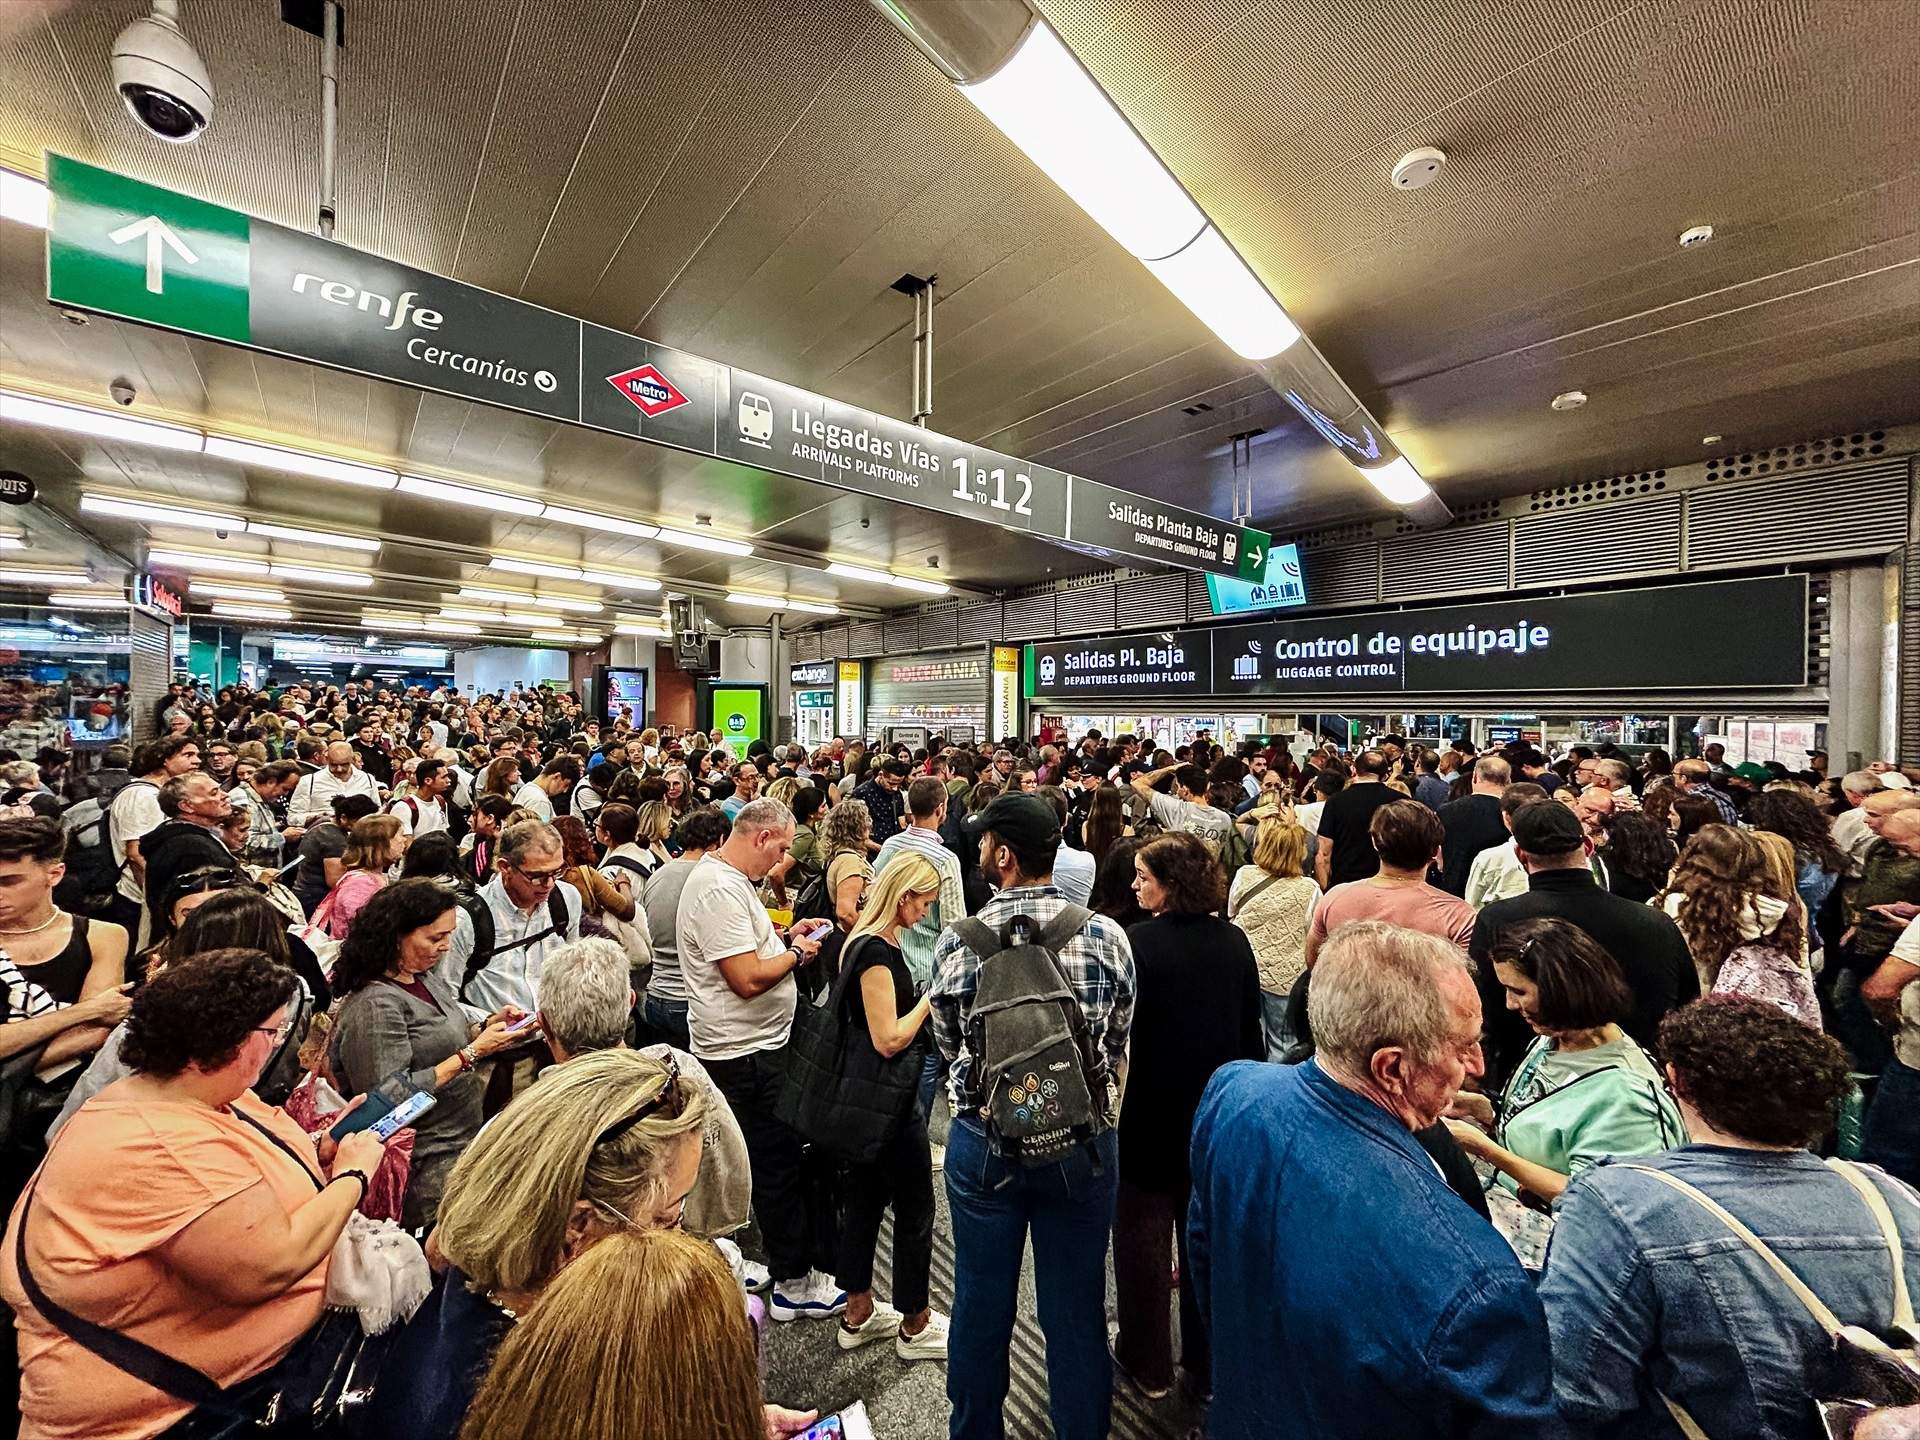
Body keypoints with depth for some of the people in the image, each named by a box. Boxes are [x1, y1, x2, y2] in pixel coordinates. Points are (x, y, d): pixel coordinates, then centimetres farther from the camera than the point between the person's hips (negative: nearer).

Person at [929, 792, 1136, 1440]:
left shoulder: (956, 942, -16)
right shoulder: (1106, 935, -16)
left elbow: (949, 1044, -2)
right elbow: (1119, 1043, -3)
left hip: (981, 1141, 1)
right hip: (1082, 1142, 0)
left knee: (981, 1305, 22)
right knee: (1076, 1310, 20)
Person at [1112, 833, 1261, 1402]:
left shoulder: (1136, 942, -23)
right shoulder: (1235, 942, -6)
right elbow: (1252, 1034, 3)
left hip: (1151, 1112, -4)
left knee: (1144, 1234, 16)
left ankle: (1148, 1364, 33)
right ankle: (1210, 1366, 37)